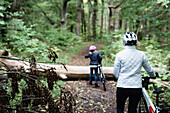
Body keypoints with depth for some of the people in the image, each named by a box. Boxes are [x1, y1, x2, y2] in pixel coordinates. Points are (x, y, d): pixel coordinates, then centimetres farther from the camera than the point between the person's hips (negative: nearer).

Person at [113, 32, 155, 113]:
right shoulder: (141, 55, -2)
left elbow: (116, 73, -2)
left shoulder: (119, 55, -7)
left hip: (122, 86, -1)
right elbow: (149, 70, 10)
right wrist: (153, 75, 32)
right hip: (136, 87, 2)